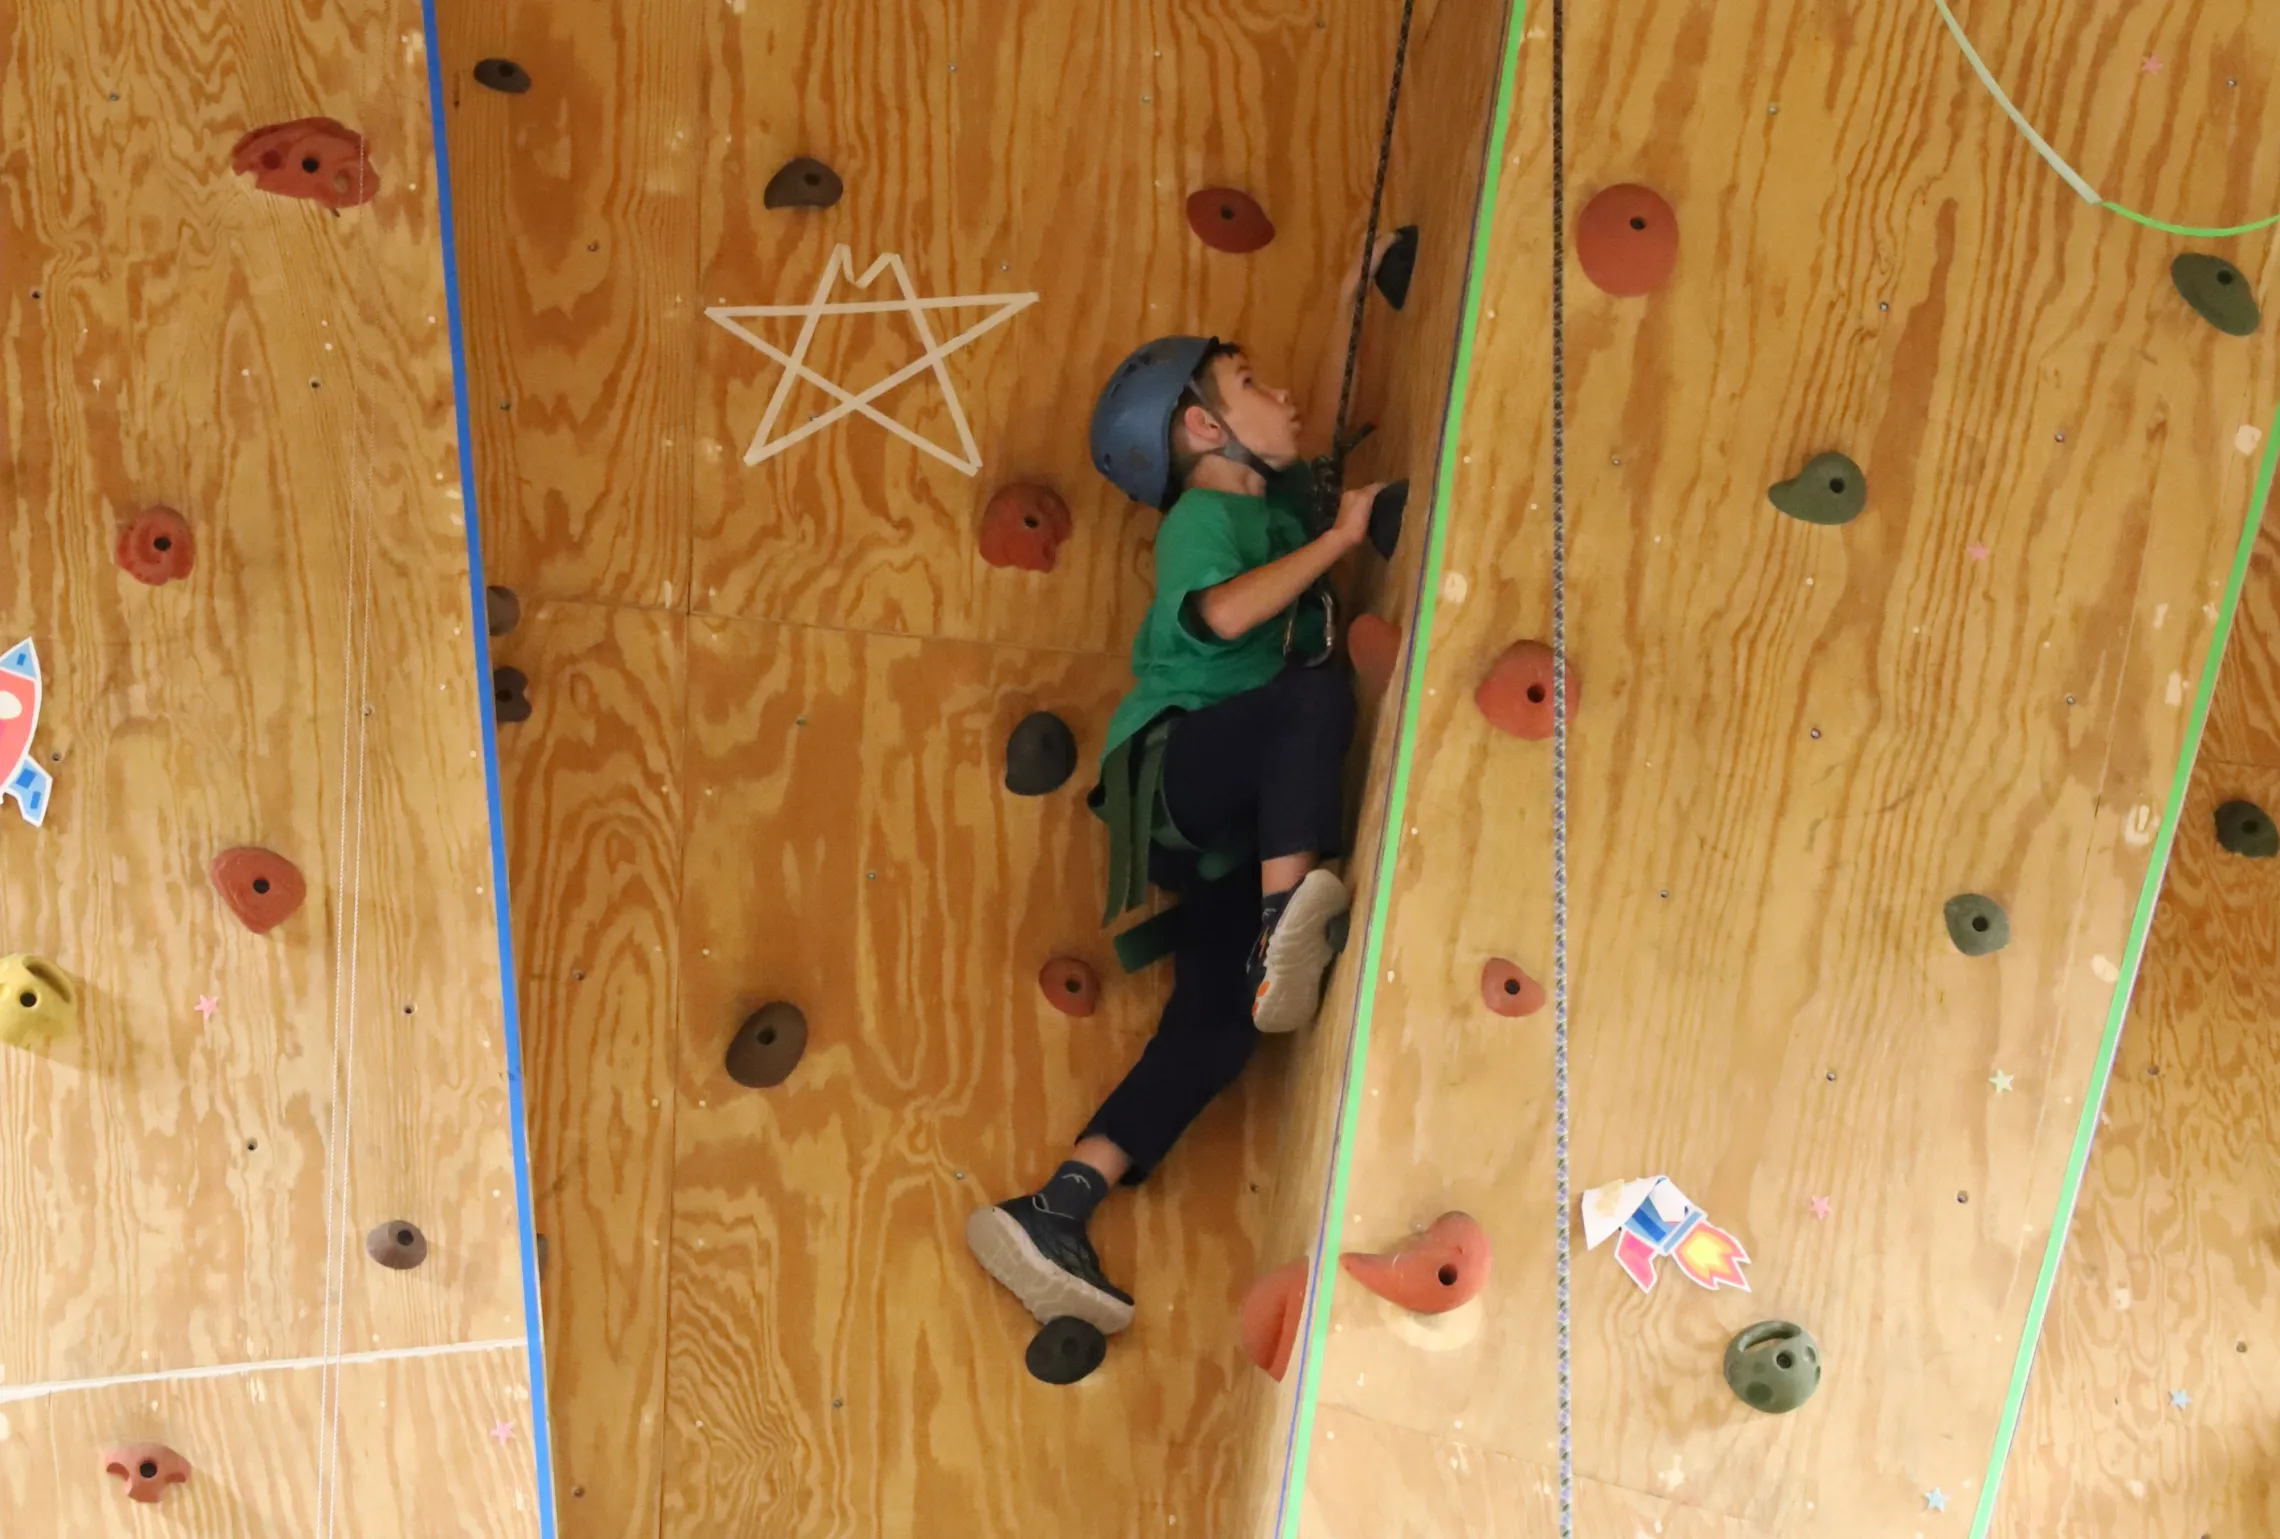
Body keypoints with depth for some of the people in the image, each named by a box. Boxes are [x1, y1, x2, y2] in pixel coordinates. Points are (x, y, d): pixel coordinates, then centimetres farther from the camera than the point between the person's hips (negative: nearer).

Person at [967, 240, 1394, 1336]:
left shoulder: (1277, 498, 22)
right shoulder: (1204, 516, -1)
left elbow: (1326, 429, 41)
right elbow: (1224, 611, -23)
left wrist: (1352, 299, 39)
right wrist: (1342, 535, -15)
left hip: (1236, 820, 8)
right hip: (1176, 763, -7)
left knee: (1217, 1017, -8)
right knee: (1317, 690, -34)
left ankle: (1052, 1217, -10)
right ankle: (1284, 918, -48)